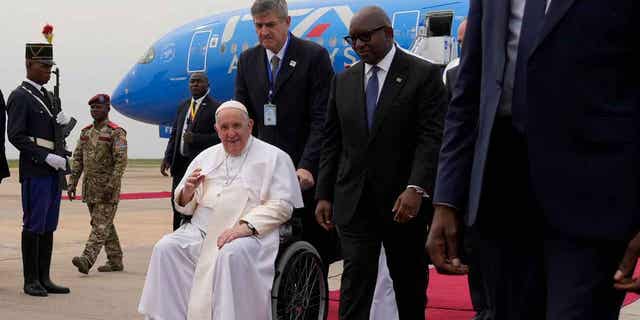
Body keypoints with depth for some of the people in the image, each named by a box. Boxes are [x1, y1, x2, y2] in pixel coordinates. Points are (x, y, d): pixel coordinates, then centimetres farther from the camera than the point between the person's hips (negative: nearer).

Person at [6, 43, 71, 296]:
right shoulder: (20, 97, -8)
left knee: (48, 226, 10)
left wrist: (64, 122, 2)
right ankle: (31, 281, 2)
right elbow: (16, 136, -14)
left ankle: (44, 278, 15)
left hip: (52, 170, 8)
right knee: (33, 226, -4)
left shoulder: (47, 96, 18)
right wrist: (46, 157, -19)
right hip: (35, 170, -8)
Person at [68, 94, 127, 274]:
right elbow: (77, 159, 14)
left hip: (107, 188, -7)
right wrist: (72, 183, 7)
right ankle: (115, 261, 19)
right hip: (89, 188, 7)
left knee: (101, 225, -10)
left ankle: (87, 259, -21)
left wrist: (111, 185, -21)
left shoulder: (116, 133, -8)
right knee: (104, 224, 12)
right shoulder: (86, 132, 13)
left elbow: (121, 161, -15)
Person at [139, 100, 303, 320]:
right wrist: (188, 191, -4)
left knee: (232, 254, -36)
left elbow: (281, 205, -4)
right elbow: (184, 207, 21)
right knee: (166, 248, -21)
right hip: (201, 231, 5)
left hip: (250, 234, -4)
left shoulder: (274, 158, 6)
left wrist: (245, 226, -19)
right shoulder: (206, 157, 20)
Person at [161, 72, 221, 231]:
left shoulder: (214, 108, -6)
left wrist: (195, 138, -18)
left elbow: (220, 136, -13)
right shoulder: (183, 106, 15)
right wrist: (167, 158, 7)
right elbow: (175, 133, 17)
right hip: (180, 163, 7)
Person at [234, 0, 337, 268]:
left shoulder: (314, 56, -5)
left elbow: (322, 118, -10)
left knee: (314, 248, 2)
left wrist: (307, 166, -19)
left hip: (306, 170, -3)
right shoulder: (247, 61, 10)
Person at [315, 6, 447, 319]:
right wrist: (324, 195, 5)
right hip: (354, 201, 3)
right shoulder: (343, 81, 11)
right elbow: (332, 143, 12)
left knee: (409, 281, 10)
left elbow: (432, 137, -12)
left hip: (403, 201, -3)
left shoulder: (424, 74, -4)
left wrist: (416, 188, -23)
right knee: (355, 278, -6)